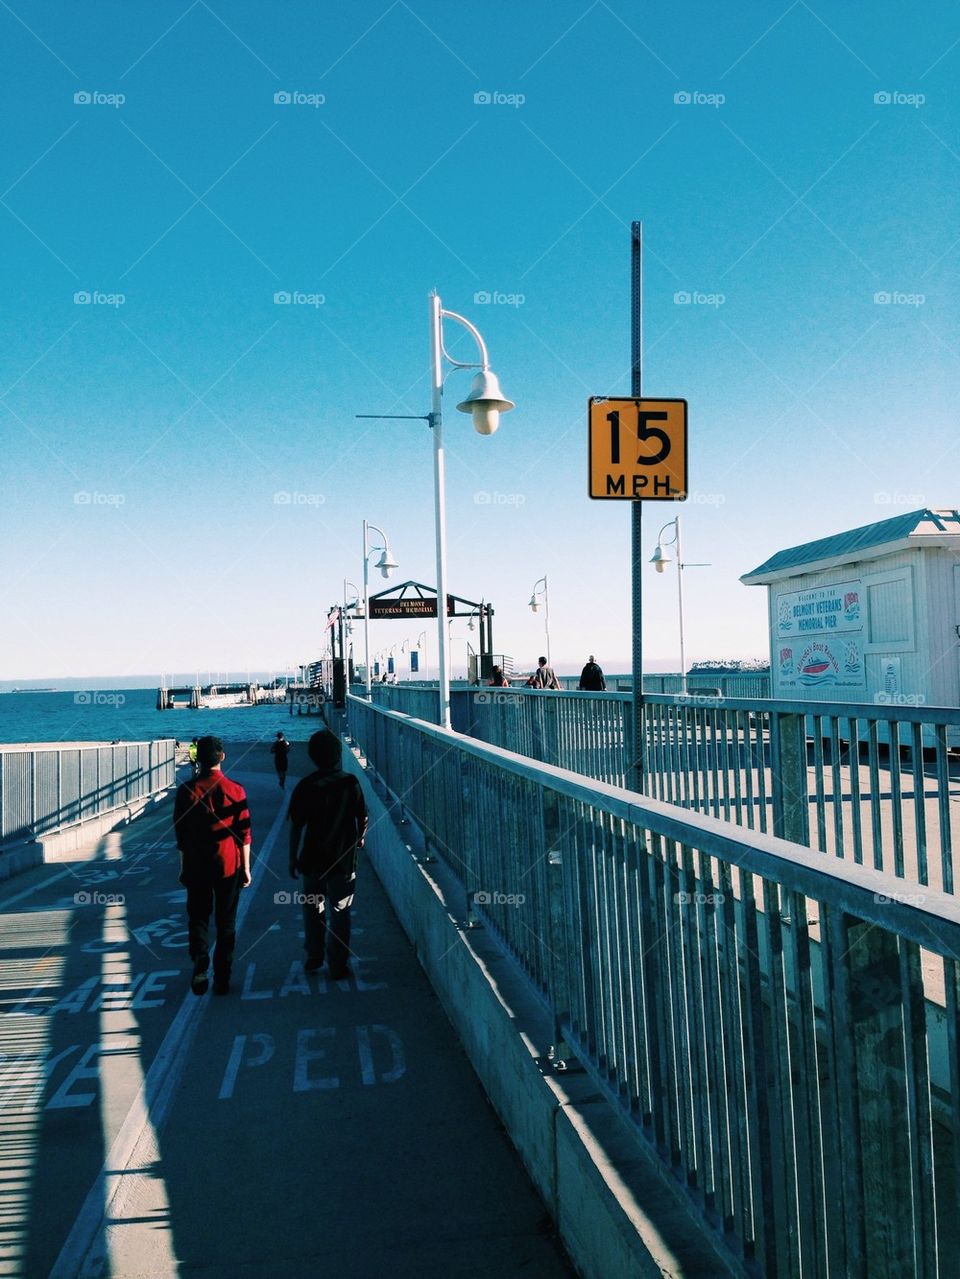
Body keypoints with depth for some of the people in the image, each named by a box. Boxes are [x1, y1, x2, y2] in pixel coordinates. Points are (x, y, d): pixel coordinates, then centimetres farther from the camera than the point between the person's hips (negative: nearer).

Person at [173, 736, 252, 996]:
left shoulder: (186, 791, -6)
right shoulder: (235, 790, -7)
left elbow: (180, 834, 0)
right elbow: (244, 833, -4)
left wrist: (184, 867, 12)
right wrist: (246, 867, 5)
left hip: (196, 866, 0)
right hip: (228, 865, 0)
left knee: (198, 918, 13)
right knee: (226, 921, 10)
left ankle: (200, 966, -8)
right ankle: (222, 979, 13)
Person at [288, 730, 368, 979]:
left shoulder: (305, 787, -10)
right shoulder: (350, 783, -8)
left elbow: (296, 827, -7)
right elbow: (362, 818, 0)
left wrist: (293, 858, 4)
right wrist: (360, 838, 20)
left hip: (312, 859, 1)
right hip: (343, 859, -1)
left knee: (313, 908, 19)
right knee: (339, 913, 8)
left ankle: (314, 958, 28)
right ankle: (337, 966, 11)